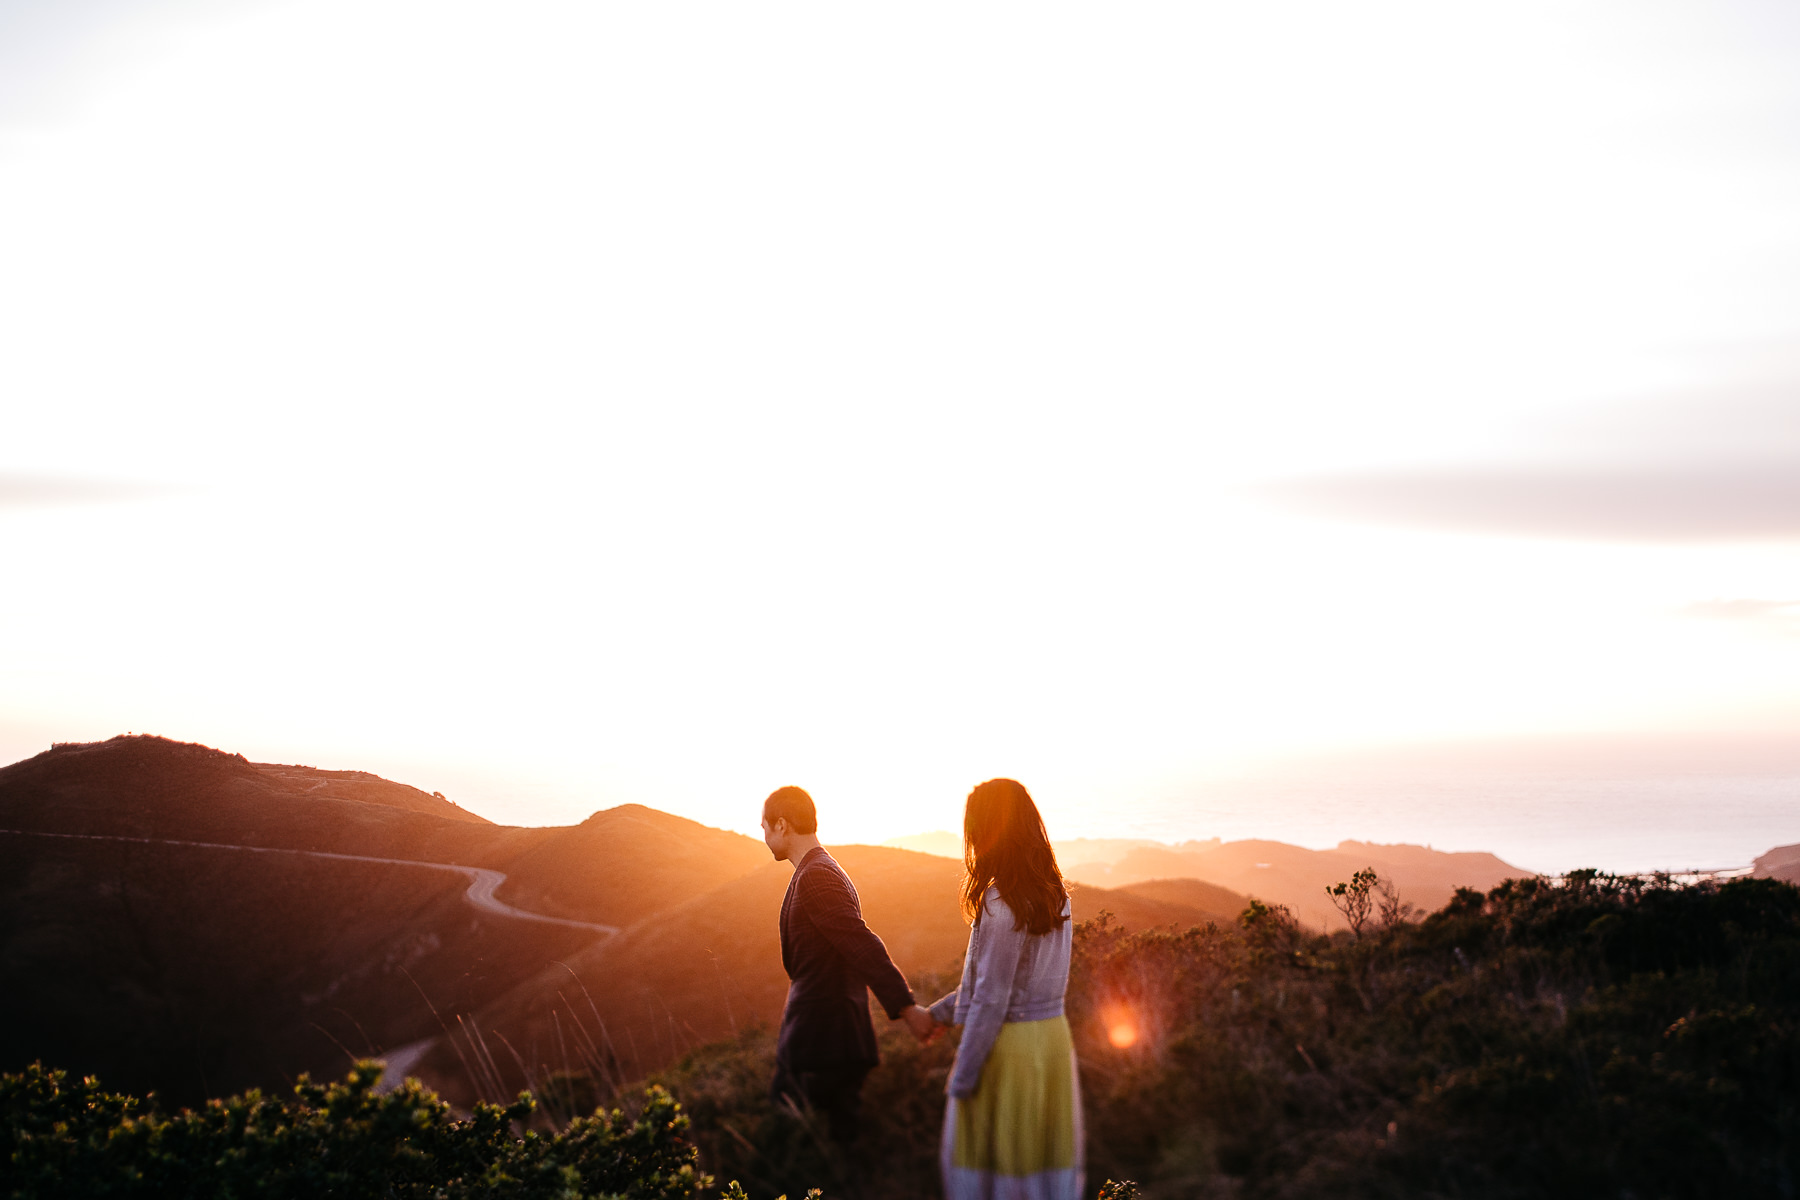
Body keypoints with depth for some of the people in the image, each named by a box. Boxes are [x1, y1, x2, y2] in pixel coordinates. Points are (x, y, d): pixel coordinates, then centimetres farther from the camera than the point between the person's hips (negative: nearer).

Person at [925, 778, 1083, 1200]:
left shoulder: (1002, 904, -21)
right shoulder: (1056, 895, 3)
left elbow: (992, 999, -20)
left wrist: (963, 1076, -11)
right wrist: (941, 1012, 21)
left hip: (1007, 1045, -7)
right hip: (1053, 1037, 7)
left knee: (979, 1166, 9)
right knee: (1047, 1161, 15)